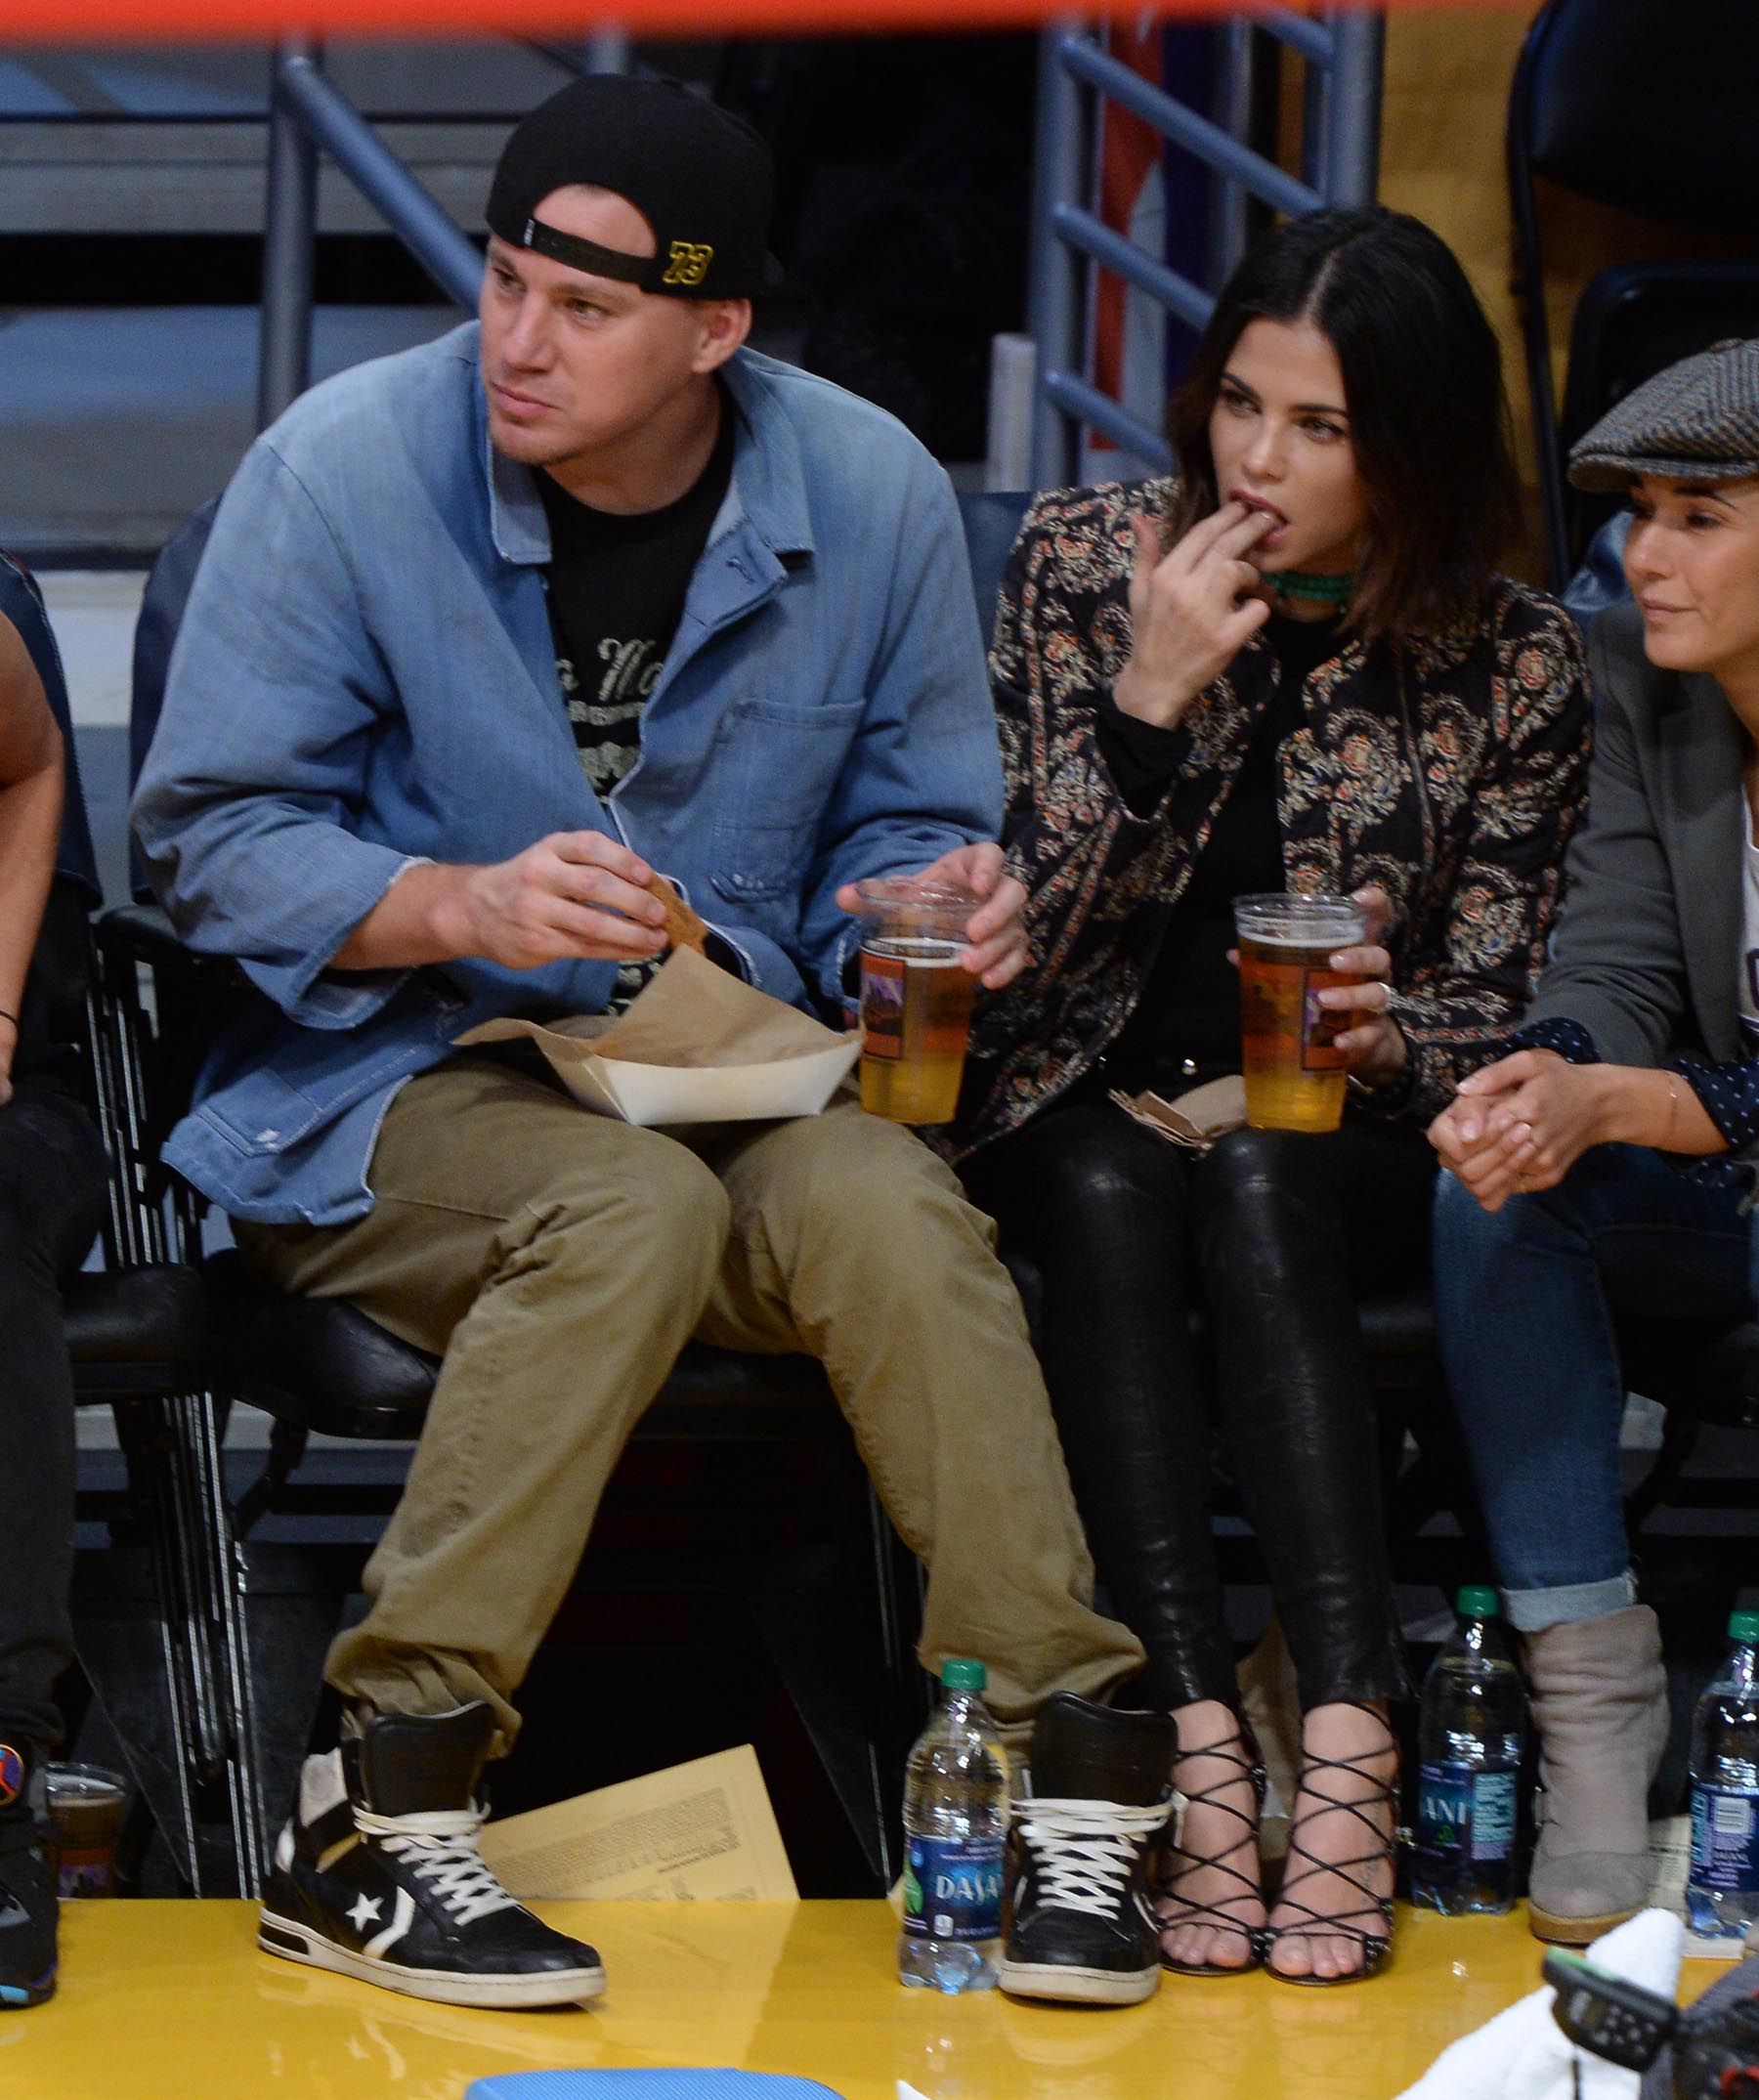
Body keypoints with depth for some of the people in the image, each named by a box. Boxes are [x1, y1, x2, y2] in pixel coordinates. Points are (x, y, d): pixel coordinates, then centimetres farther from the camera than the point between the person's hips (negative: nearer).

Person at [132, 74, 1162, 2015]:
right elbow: (210, 839, -6)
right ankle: (371, 1828, -32)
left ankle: (1065, 1772, -26)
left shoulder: (870, 494, 1)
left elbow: (901, 833, 11)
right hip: (390, 1087, -3)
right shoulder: (344, 470, -8)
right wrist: (467, 905, -23)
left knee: (891, 1208, -30)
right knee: (632, 1207, -35)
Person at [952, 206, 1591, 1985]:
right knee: (1113, 1193, -33)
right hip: (1077, 1103, 1)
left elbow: (1493, 1008, 1)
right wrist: (1153, 697, -19)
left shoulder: (1511, 664, -2)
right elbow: (1028, 924, -5)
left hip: (1333, 1128, -1)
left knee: (1247, 1190, -34)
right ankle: (1199, 1744, -42)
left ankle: (1347, 1743, -45)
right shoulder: (1081, 560, -1)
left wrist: (1389, 1039, -23)